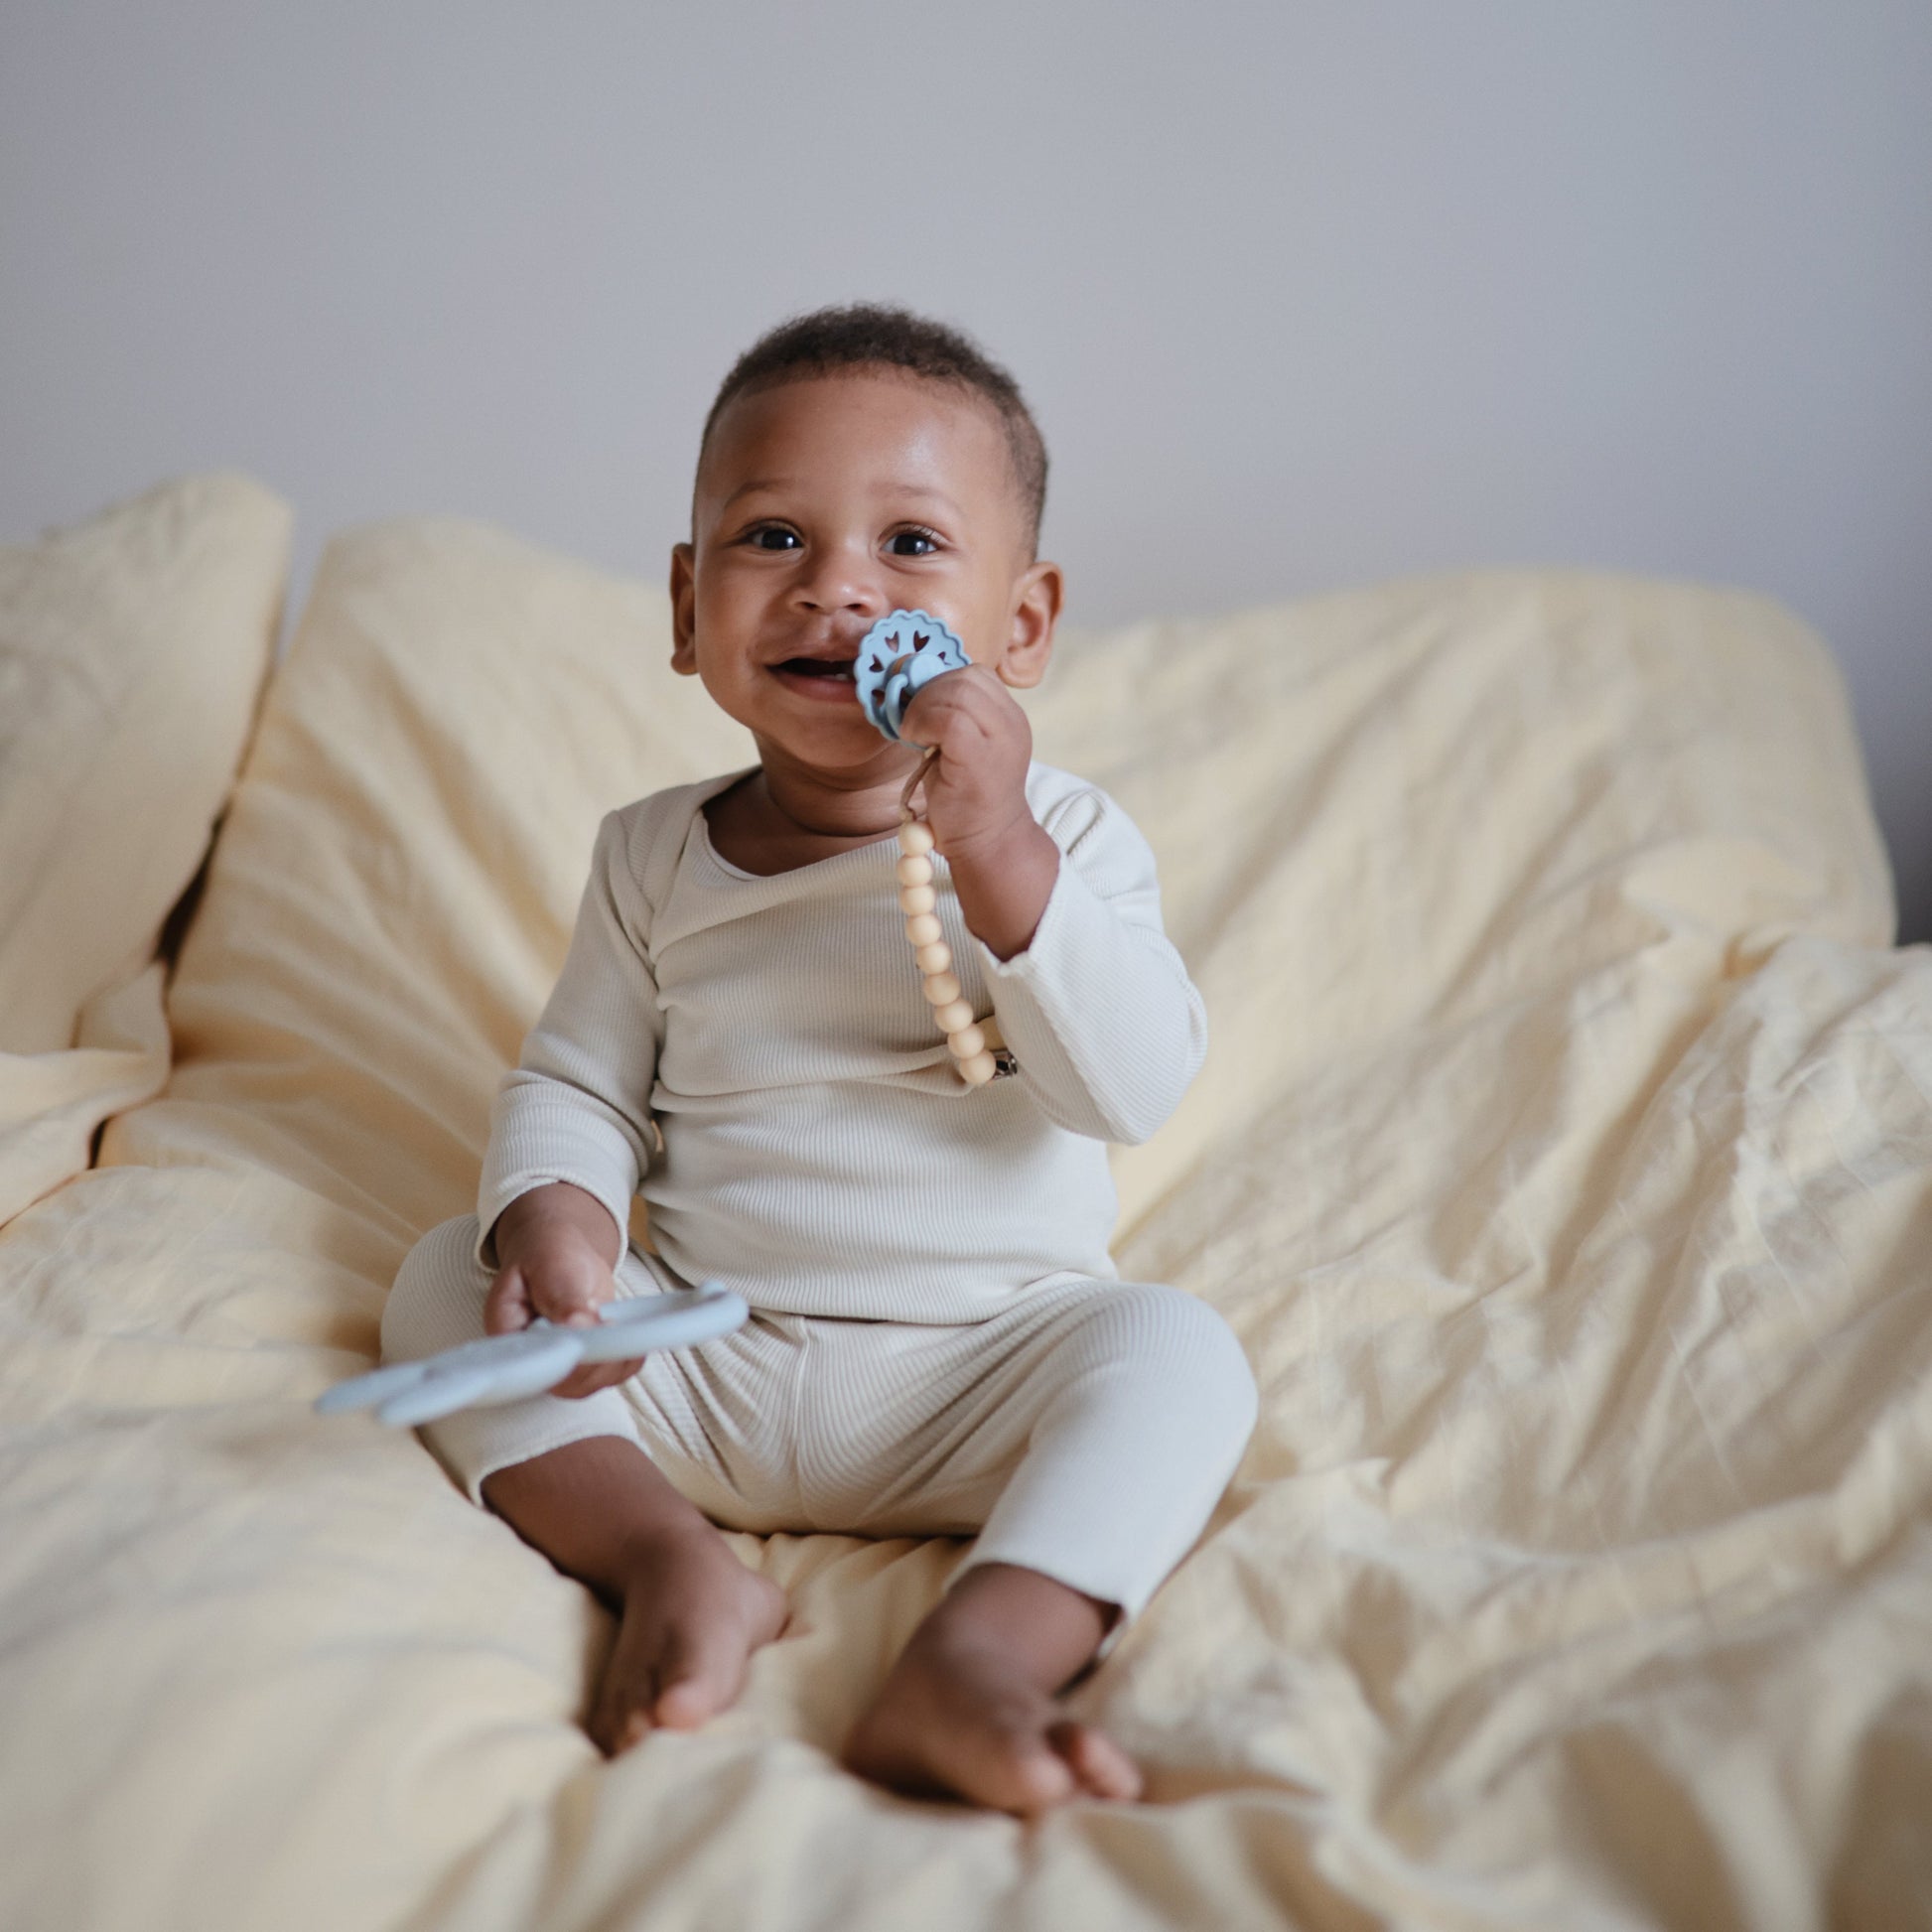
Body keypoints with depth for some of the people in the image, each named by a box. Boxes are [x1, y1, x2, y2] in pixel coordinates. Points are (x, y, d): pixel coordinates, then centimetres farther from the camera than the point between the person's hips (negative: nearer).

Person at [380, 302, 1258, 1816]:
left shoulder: (1064, 836, -4)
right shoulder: (656, 857, 5)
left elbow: (1139, 1089, -17)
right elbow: (574, 1081, 8)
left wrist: (997, 857, -27)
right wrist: (550, 1217, -15)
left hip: (969, 1369, -3)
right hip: (695, 1362, 3)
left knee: (1176, 1347, -27)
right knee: (446, 1279, -10)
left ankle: (973, 1660, -43)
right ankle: (674, 1561, -27)